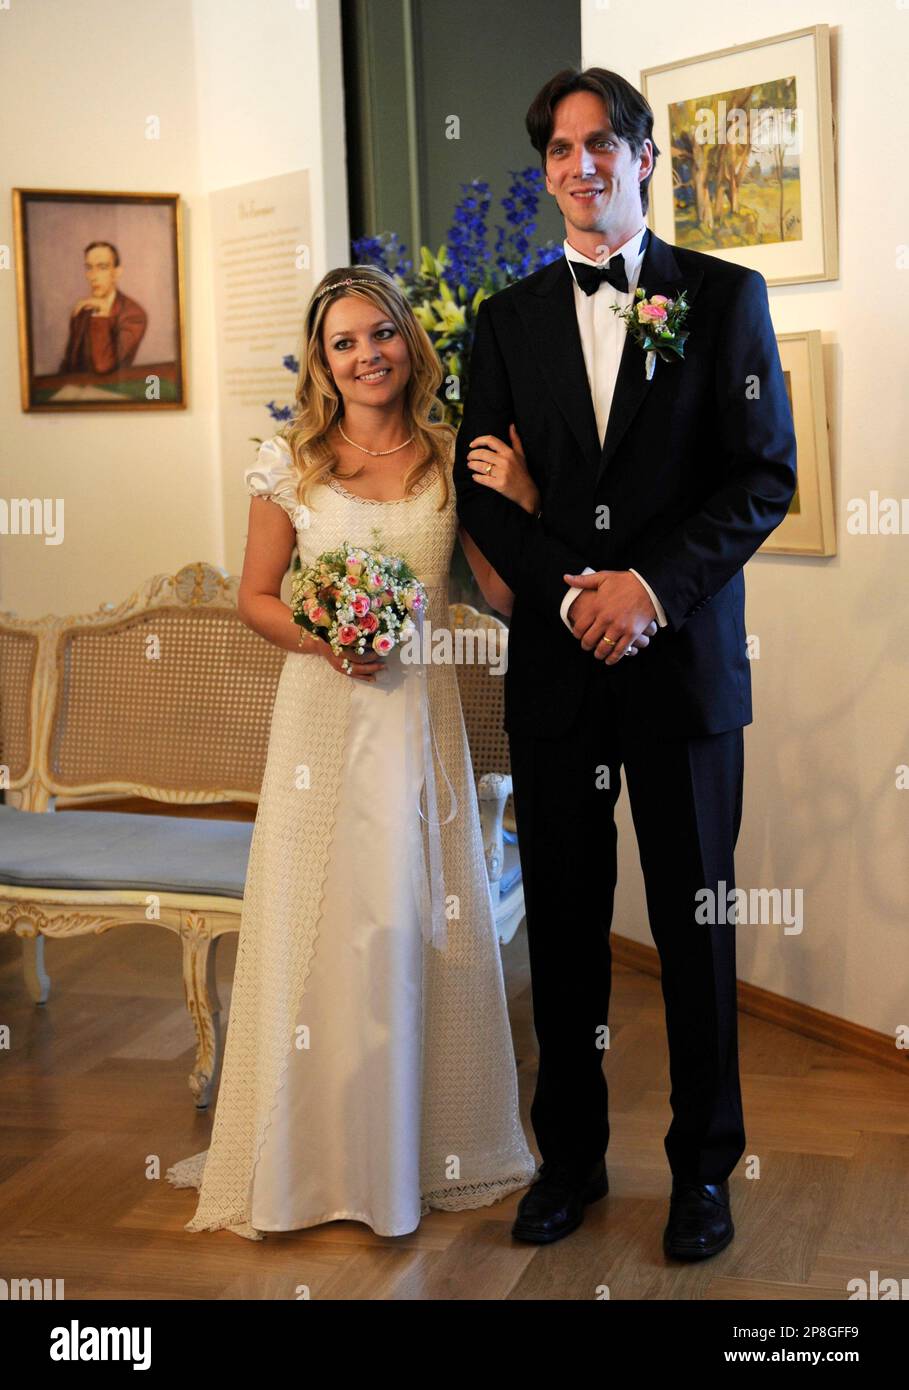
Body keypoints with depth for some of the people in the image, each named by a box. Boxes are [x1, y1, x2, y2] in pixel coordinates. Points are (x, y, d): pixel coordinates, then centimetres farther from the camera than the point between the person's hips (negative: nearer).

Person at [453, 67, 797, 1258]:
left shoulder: (726, 296, 3)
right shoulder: (509, 318, 9)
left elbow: (766, 476, -3)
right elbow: (481, 488, 5)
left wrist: (654, 586, -14)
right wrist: (571, 589, -11)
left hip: (684, 658, -2)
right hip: (555, 665, 2)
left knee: (696, 922, 6)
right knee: (563, 921, 9)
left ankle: (703, 1166, 21)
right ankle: (571, 1156, 24)